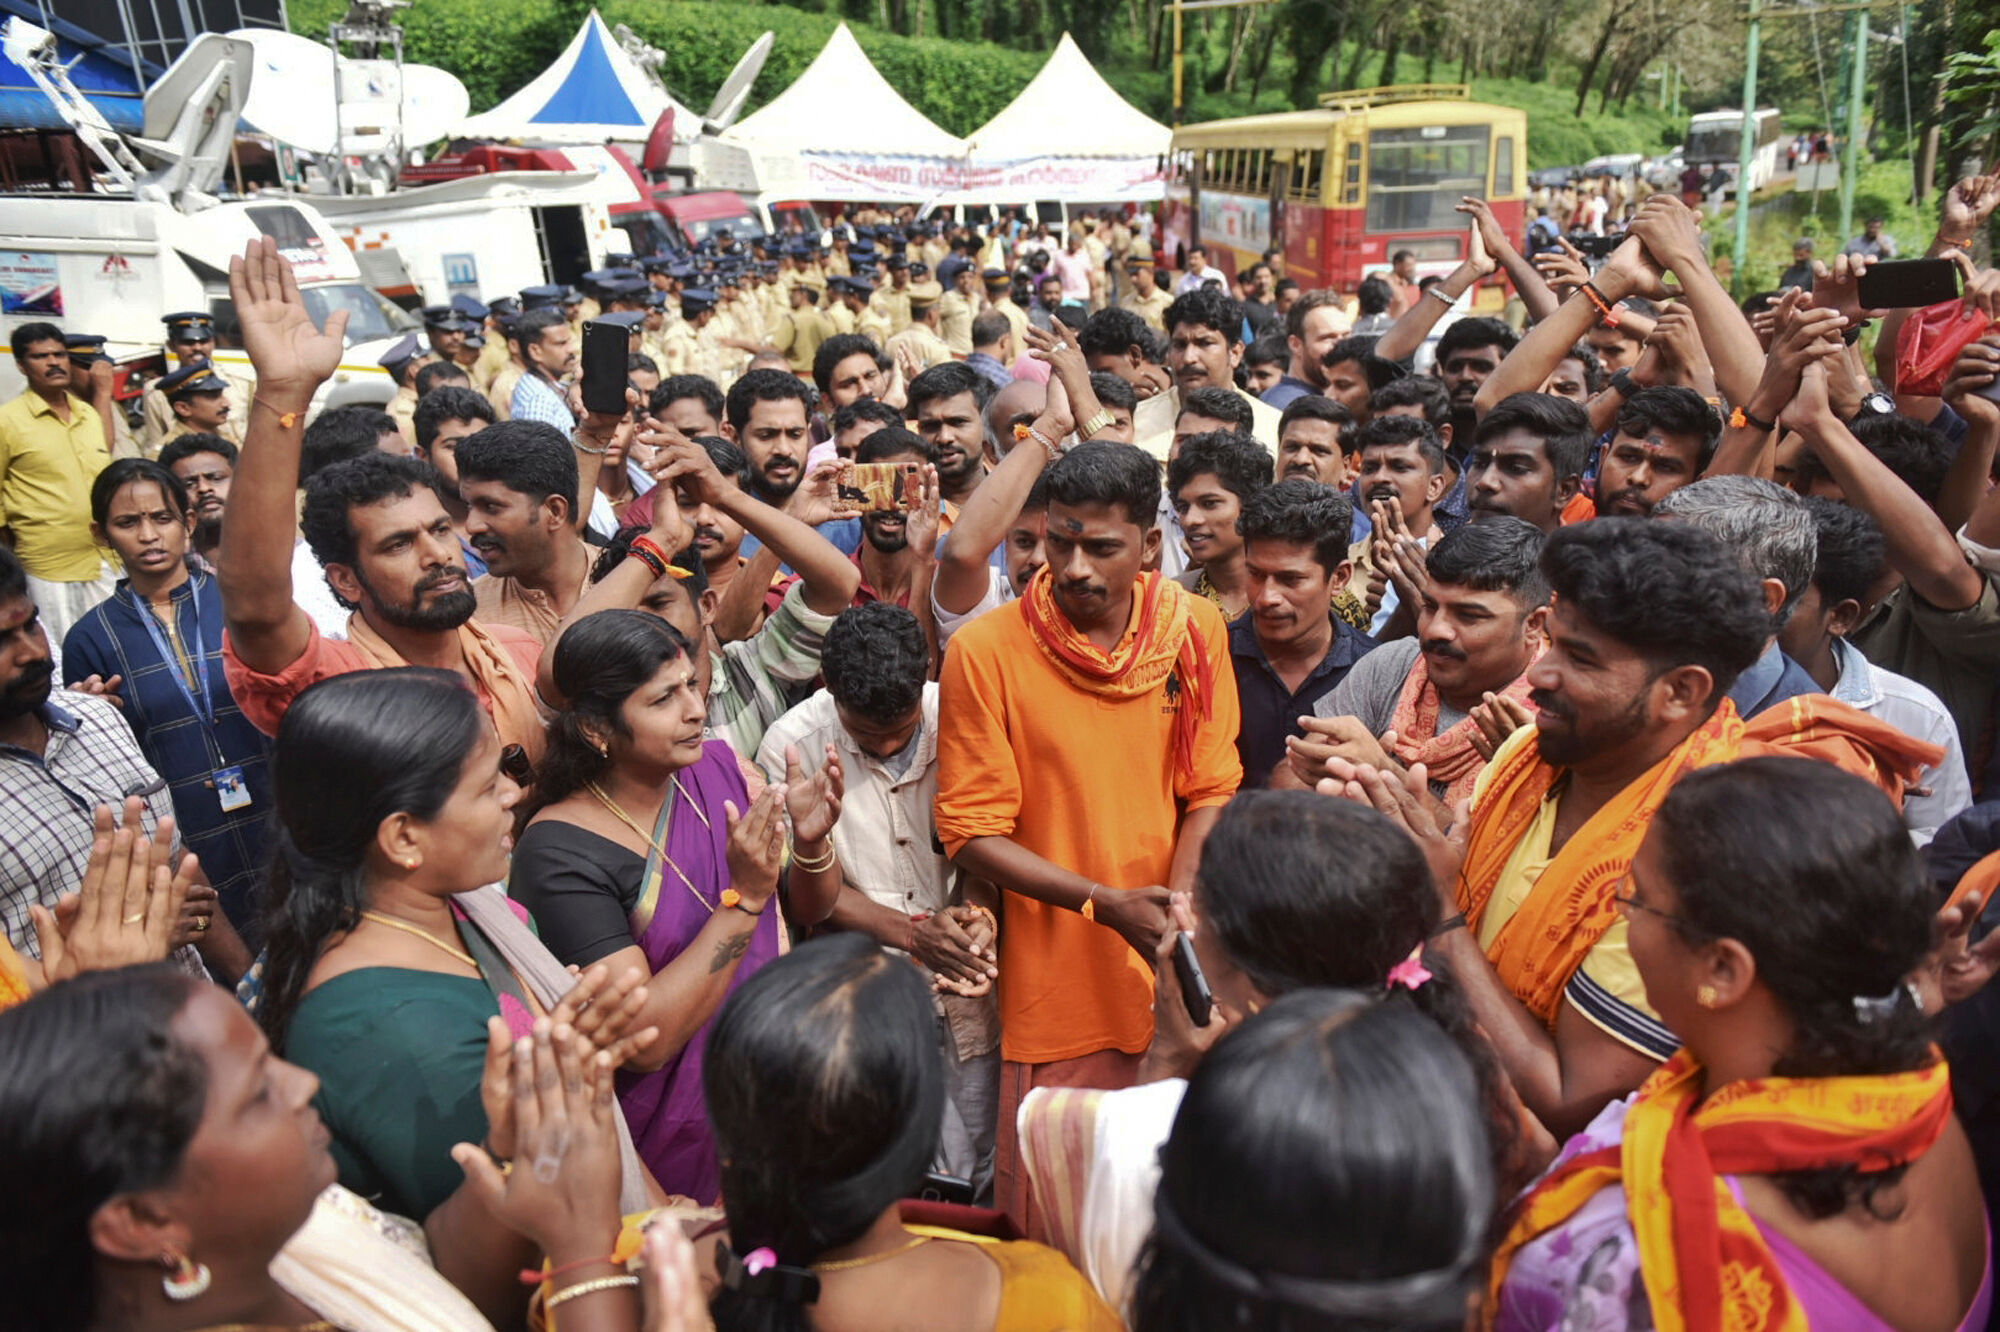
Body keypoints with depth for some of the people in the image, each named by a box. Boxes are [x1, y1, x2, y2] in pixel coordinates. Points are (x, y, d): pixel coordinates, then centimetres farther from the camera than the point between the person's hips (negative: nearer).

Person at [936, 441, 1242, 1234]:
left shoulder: (1195, 629, -1)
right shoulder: (984, 650, -12)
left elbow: (1211, 792, 3)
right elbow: (971, 835, -10)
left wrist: (1176, 913, -13)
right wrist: (1108, 905, -19)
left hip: (1177, 981, 3)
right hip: (1055, 985, -2)